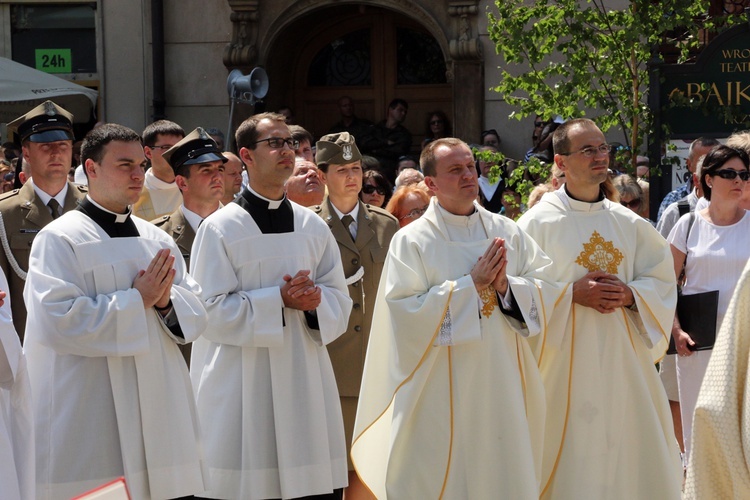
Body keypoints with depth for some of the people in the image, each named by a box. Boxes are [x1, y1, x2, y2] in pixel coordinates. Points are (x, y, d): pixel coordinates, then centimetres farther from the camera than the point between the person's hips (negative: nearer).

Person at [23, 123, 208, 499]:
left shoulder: (157, 240, 14)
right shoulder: (59, 239, -5)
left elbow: (196, 314, 12)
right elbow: (58, 321, -18)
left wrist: (167, 300, -10)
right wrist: (137, 299, -14)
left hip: (158, 408, 6)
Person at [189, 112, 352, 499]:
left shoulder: (313, 227, 11)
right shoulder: (220, 228, -4)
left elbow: (340, 300, 12)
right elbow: (210, 310, -8)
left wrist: (316, 300, -10)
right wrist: (278, 300, -15)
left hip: (306, 379, 4)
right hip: (242, 385, -4)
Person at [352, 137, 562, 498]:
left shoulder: (507, 232, 8)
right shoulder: (411, 241, -5)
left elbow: (548, 289, 4)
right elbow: (405, 310, -14)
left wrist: (507, 286, -15)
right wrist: (470, 285, -15)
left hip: (503, 385, 4)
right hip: (442, 391, -4)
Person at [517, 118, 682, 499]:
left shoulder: (627, 223, 8)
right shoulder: (540, 221, -5)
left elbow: (662, 279, 10)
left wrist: (630, 294, -9)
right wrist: (573, 294, -16)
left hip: (623, 357, 4)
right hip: (565, 357, -4)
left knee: (626, 451, 7)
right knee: (573, 453, -1)